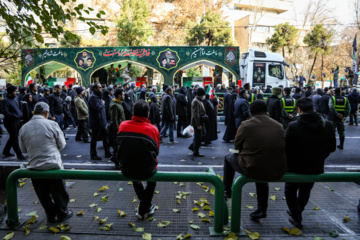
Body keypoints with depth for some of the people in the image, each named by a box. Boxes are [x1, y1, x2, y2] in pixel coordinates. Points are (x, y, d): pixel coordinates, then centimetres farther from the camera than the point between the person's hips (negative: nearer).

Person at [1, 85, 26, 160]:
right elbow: (5, 112, -20)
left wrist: (20, 115, 10)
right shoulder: (5, 101, -12)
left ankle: (6, 151, 32)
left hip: (17, 121, 9)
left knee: (13, 137, 17)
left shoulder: (14, 99, 15)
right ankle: (19, 154, 2)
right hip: (10, 122, -9)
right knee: (14, 138, -3)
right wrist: (15, 116, -20)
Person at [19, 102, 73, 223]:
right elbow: (61, 145, -3)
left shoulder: (23, 128, -1)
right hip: (53, 164, -3)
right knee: (59, 192, 14)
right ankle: (62, 214, 28)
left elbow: (23, 149, 9)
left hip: (34, 166, 3)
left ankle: (51, 215, 30)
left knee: (44, 194, 17)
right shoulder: (52, 124, -11)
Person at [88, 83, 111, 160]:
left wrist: (102, 104, 1)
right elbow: (97, 108, -26)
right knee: (94, 139, 3)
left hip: (102, 121, 10)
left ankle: (107, 153, 24)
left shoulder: (98, 96, 16)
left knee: (105, 137, 14)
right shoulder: (93, 97, -17)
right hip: (96, 122, -10)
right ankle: (93, 155, 15)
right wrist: (102, 104, -11)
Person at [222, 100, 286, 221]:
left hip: (252, 170, -4)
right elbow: (280, 147, 13)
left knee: (229, 158, 22)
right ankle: (262, 210, 44)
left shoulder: (246, 125, -8)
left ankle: (226, 191, 37)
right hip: (278, 172, 4)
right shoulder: (278, 125, 3)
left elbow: (237, 147, 3)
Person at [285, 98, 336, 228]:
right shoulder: (327, 125, -10)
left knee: (290, 191, 23)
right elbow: (332, 148, 1)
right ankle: (297, 212, 49)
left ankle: (296, 218, 24)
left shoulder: (293, 126, -24)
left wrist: (288, 163, 1)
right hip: (317, 169, 5)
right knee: (305, 191, 29)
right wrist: (319, 158, 15)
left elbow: (286, 149, -18)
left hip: (296, 168, -4)